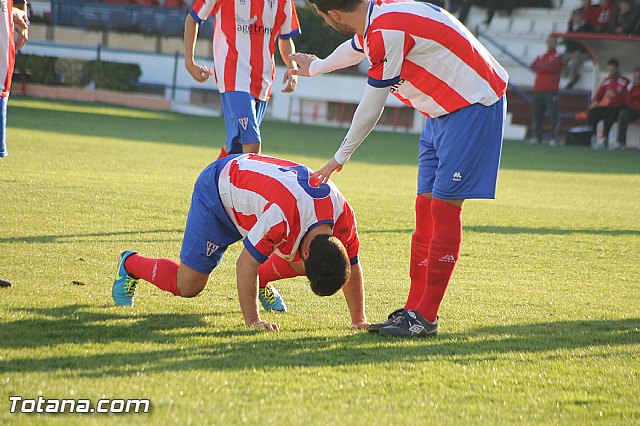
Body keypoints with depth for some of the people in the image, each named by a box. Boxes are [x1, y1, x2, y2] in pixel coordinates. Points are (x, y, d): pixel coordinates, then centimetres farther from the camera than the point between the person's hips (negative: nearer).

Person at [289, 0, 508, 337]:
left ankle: (425, 319, -8)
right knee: (426, 207, 7)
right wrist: (315, 68, 53)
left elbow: (371, 107, -17)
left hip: (472, 105, -10)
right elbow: (355, 49, 32)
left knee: (444, 207, -10)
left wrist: (340, 158, -4)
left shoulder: (388, 32, -25)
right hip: (443, 111, 10)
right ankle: (414, 310, 9)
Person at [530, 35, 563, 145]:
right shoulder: (541, 57, 22)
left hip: (551, 90, -5)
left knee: (553, 115, -10)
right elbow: (533, 66, 5)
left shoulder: (558, 57, 5)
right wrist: (546, 67, -7)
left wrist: (540, 67, 0)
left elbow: (552, 67, -12)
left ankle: (554, 137, -10)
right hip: (538, 90, 5)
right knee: (537, 114, 3)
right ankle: (537, 136, 7)